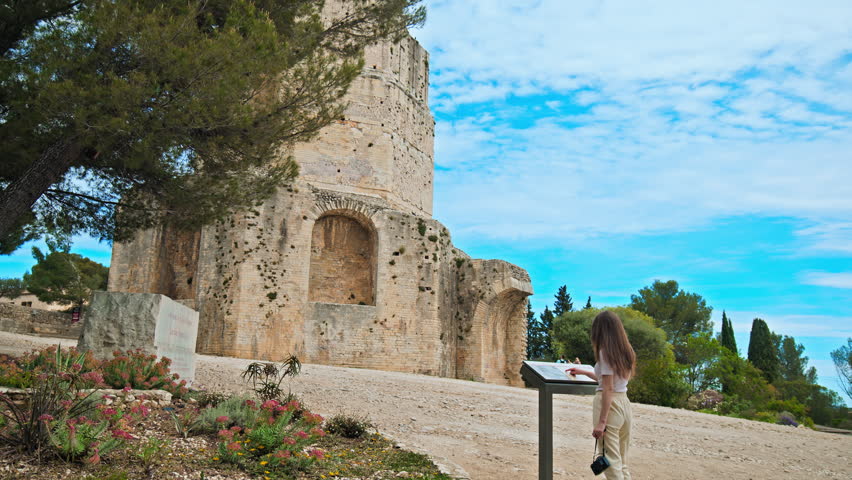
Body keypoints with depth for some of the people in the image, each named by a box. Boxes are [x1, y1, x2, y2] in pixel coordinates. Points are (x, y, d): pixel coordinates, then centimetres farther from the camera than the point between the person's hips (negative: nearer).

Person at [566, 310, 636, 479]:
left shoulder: (606, 351, -11)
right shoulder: (625, 351, 11)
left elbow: (608, 389, -16)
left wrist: (601, 421, -17)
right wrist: (584, 372, 35)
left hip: (610, 404, -8)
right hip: (624, 403, 8)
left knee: (611, 464, -3)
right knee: (622, 463, 15)